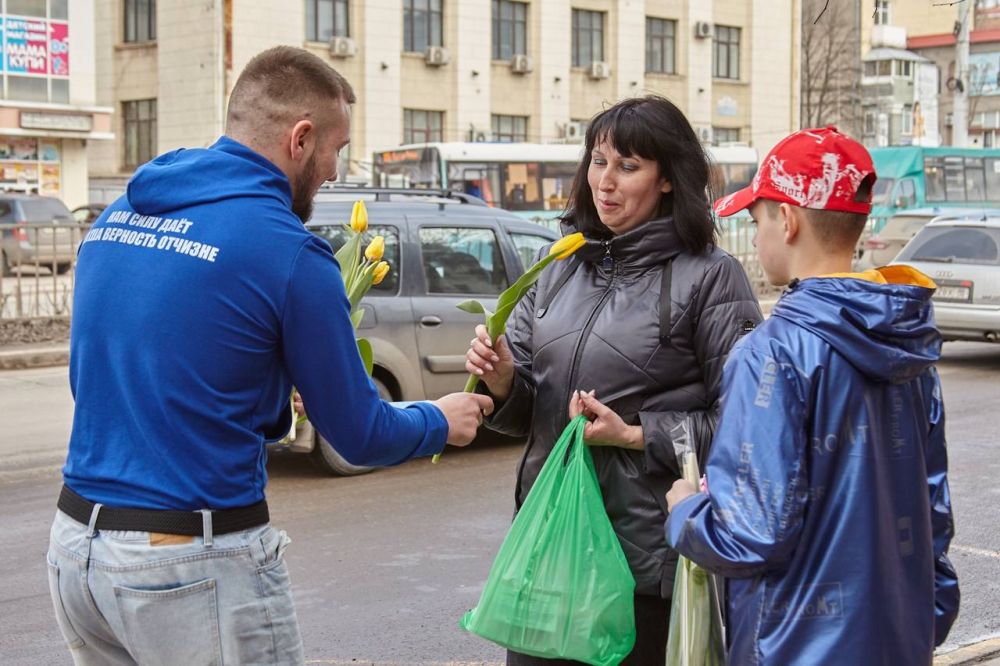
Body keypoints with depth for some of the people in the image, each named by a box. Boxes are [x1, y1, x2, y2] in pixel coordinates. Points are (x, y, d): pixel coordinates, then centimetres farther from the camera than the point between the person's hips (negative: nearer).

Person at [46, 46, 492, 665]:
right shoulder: (288, 250, -14)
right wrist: (442, 421, 15)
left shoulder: (115, 216, 7)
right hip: (197, 563, -7)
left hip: (75, 546, 7)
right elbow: (361, 436, -5)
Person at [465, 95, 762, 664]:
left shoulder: (712, 277, -7)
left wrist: (635, 435, -15)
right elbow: (528, 411, 13)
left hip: (646, 554, -5)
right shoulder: (559, 265, 10)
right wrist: (502, 380, -8)